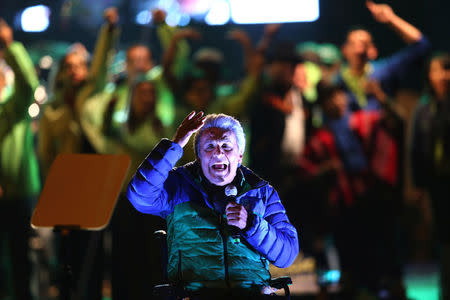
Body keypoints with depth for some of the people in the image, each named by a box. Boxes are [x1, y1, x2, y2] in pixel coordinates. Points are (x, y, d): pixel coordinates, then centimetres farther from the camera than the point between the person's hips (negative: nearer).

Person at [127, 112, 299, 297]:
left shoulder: (262, 192, 17)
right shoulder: (179, 186, 14)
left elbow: (288, 254, 11)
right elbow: (140, 196, -8)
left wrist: (250, 225, -6)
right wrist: (175, 146, -6)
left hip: (253, 293, 0)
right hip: (195, 293, 0)